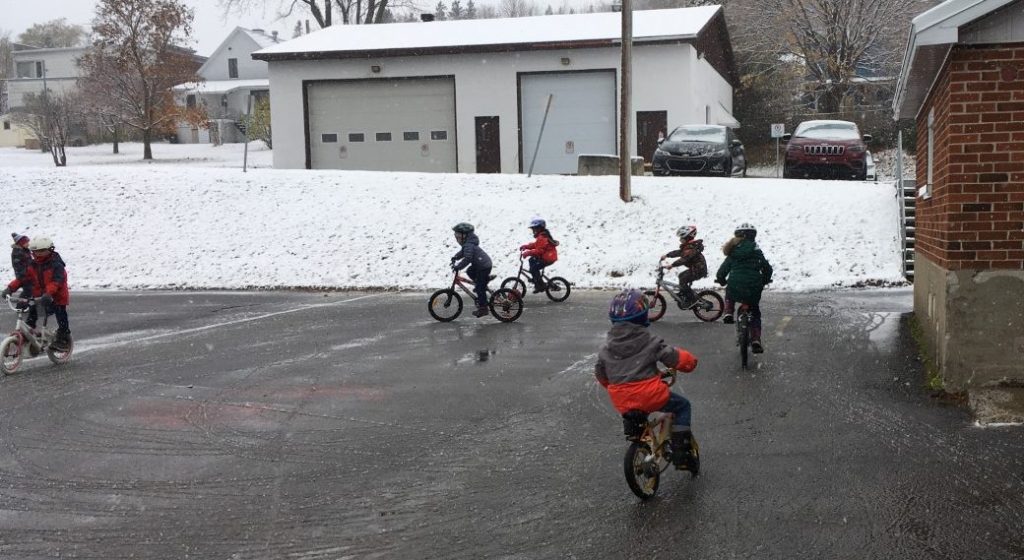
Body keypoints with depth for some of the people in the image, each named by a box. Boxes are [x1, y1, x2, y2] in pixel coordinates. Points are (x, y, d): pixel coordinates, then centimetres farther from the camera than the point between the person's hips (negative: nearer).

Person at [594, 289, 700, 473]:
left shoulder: (606, 348, 7)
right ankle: (681, 453, 11)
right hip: (649, 395, -5)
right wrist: (691, 362, 16)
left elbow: (600, 373, 17)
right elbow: (676, 358, -6)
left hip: (621, 402, 5)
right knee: (682, 406, 16)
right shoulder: (650, 342, -7)